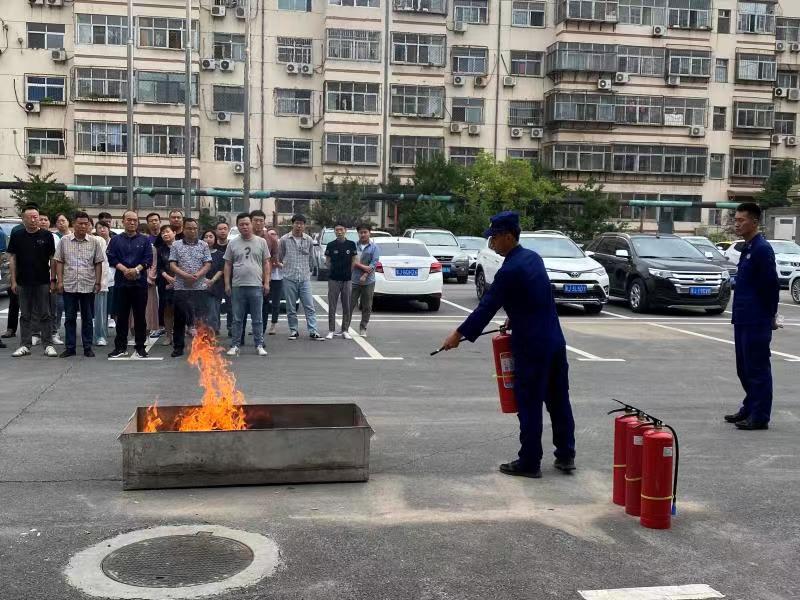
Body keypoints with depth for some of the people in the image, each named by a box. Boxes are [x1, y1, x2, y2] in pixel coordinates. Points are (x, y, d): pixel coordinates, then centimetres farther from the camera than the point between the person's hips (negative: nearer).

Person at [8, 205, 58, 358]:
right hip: (23, 282, 2)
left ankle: (48, 345, 7)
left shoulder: (46, 235, 0)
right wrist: (13, 281, 0)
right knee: (25, 315, 9)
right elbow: (12, 258, 5)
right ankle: (25, 345, 15)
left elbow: (52, 258, 2)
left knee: (45, 315, 2)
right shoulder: (16, 236, 3)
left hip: (43, 282, -2)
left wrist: (53, 280, -2)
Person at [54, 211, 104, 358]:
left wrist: (98, 282, 0)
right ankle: (70, 347, 14)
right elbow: (59, 262, 5)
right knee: (70, 318, 7)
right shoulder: (64, 240, 3)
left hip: (88, 286, 0)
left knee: (87, 318, 7)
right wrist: (59, 281, -1)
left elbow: (98, 263, 5)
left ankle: (87, 347, 15)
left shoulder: (95, 242, 2)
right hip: (69, 286, 1)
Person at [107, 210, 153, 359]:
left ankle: (140, 347, 9)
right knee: (121, 316, 4)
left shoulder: (144, 240, 9)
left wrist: (136, 269, -17)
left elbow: (148, 259, -1)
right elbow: (111, 258, 0)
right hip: (121, 282, 1)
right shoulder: (116, 240, 10)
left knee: (140, 316, 2)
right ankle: (120, 347, 11)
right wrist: (125, 269, -15)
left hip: (140, 282, 0)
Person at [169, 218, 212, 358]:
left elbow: (208, 264, 2)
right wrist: (185, 275, -15)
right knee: (180, 319, 5)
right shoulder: (176, 245, 6)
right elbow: (172, 265, -1)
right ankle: (178, 347, 13)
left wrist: (197, 275, -15)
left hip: (199, 287, 0)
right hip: (181, 287, 0)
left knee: (200, 319, 1)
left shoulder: (203, 245, 8)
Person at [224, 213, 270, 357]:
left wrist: (266, 282, -1)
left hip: (256, 286, -1)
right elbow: (228, 265, 9)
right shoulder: (232, 243, 7)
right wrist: (227, 284, 3)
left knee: (257, 319, 4)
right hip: (237, 286, 1)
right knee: (237, 319, 7)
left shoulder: (261, 242, 5)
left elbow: (266, 263, 6)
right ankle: (235, 345, 13)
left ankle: (259, 345, 11)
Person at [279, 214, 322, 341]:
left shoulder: (309, 240, 5)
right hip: (289, 278, -1)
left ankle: (313, 331, -3)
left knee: (309, 306, -3)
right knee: (291, 308, 6)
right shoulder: (284, 240, -1)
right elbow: (279, 257, 11)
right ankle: (293, 331, 16)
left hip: (305, 278, 1)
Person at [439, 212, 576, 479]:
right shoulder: (533, 257, 9)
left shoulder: (510, 271, -18)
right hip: (555, 341, 9)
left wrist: (459, 334, -8)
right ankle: (566, 456, 23)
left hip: (531, 346, -9)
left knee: (529, 406, 1)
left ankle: (529, 463, 10)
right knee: (559, 401, 14)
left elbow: (487, 306, -15)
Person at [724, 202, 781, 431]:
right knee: (744, 368, 17)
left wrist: (770, 315, -10)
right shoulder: (747, 248, 15)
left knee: (758, 369, -3)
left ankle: (760, 417, 4)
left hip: (757, 322, -10)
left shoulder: (762, 249, -15)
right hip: (743, 320, 10)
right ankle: (749, 409, 28)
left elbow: (772, 284, -17)